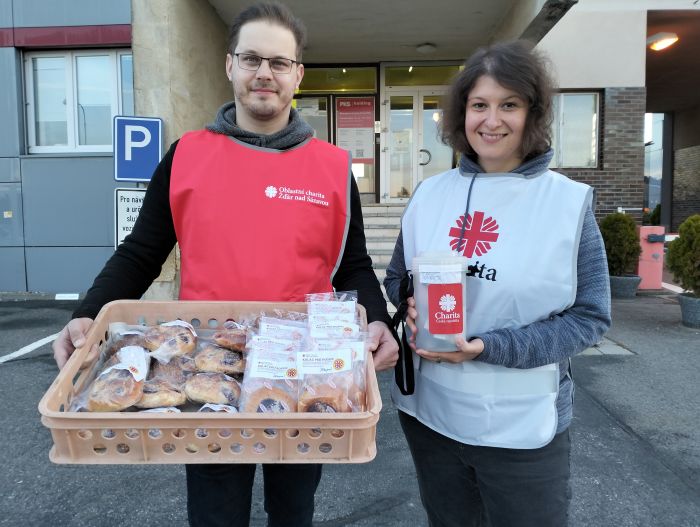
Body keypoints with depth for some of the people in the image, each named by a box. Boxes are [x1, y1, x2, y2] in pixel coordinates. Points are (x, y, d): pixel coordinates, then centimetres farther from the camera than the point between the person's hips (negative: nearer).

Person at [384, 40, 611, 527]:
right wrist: (411, 300, -14)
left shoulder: (569, 202, -9)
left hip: (523, 427, -3)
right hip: (429, 413, 3)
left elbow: (590, 317, -8)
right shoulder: (430, 193, 0)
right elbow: (397, 279, 9)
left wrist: (491, 348, -20)